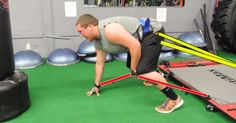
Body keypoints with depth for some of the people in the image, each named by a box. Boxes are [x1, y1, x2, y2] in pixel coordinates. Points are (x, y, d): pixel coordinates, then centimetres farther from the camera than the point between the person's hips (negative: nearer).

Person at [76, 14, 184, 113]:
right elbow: (99, 63, 14)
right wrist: (96, 86, 20)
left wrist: (134, 69, -16)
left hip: (153, 32, -10)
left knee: (143, 70, -24)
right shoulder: (98, 42, 4)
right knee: (131, 64, 22)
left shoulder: (108, 30, -29)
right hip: (142, 37, 10)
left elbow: (135, 45, -29)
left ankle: (174, 99, -15)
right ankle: (154, 78, 48)